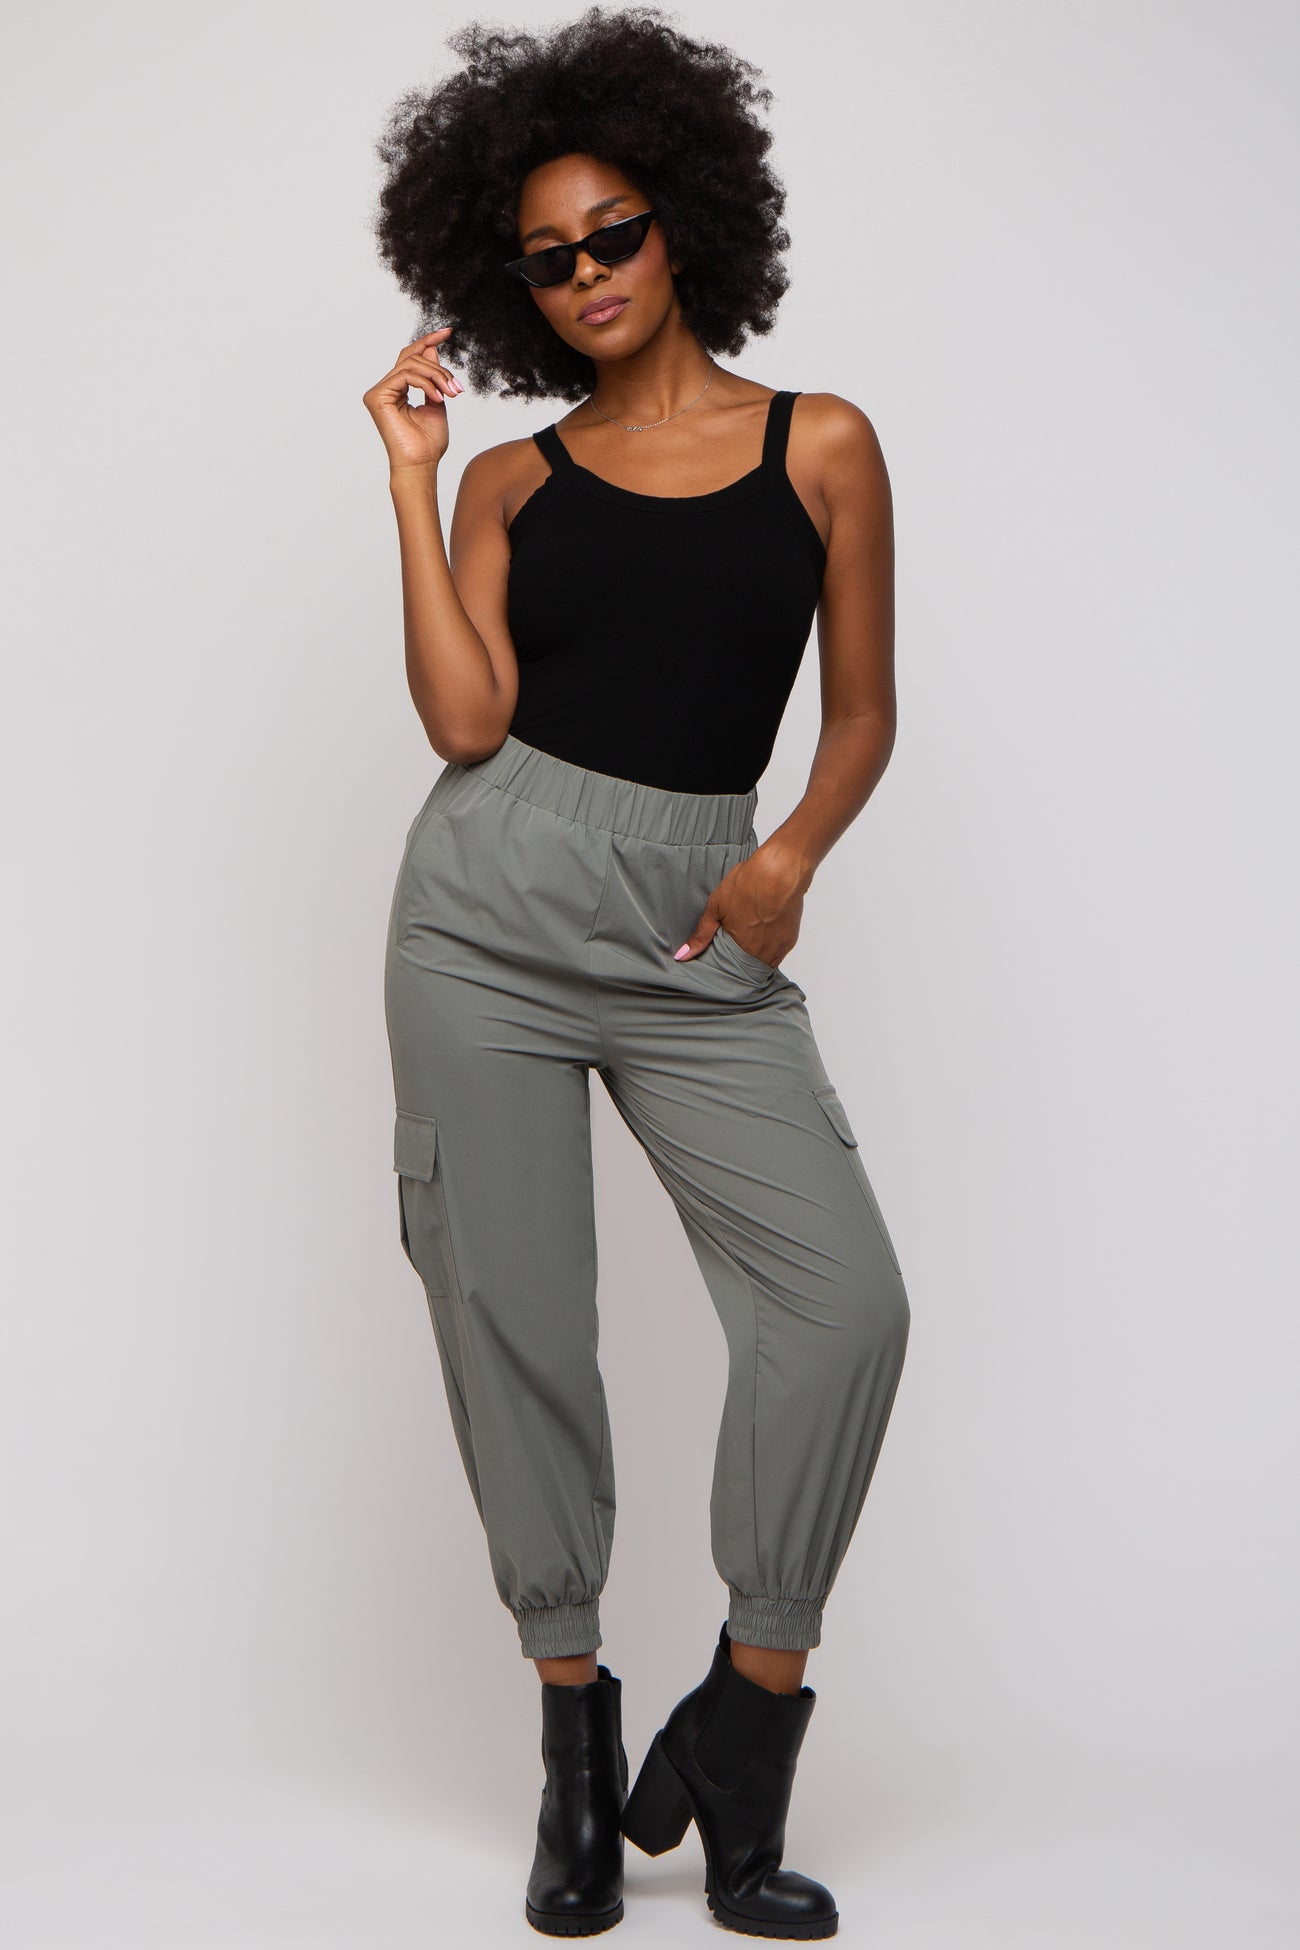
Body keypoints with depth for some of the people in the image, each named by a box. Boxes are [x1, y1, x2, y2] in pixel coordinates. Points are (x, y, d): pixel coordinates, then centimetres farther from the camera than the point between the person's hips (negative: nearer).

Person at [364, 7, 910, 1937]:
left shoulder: (822, 445, 8)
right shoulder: (509, 481, 10)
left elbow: (863, 708, 10)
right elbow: (466, 720, -5)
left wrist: (792, 854, -8)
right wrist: (409, 476, -2)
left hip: (699, 927, 0)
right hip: (494, 905, 1)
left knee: (845, 1297, -14)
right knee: (508, 1314, 1)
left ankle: (747, 1720, 2)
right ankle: (576, 1728, 16)